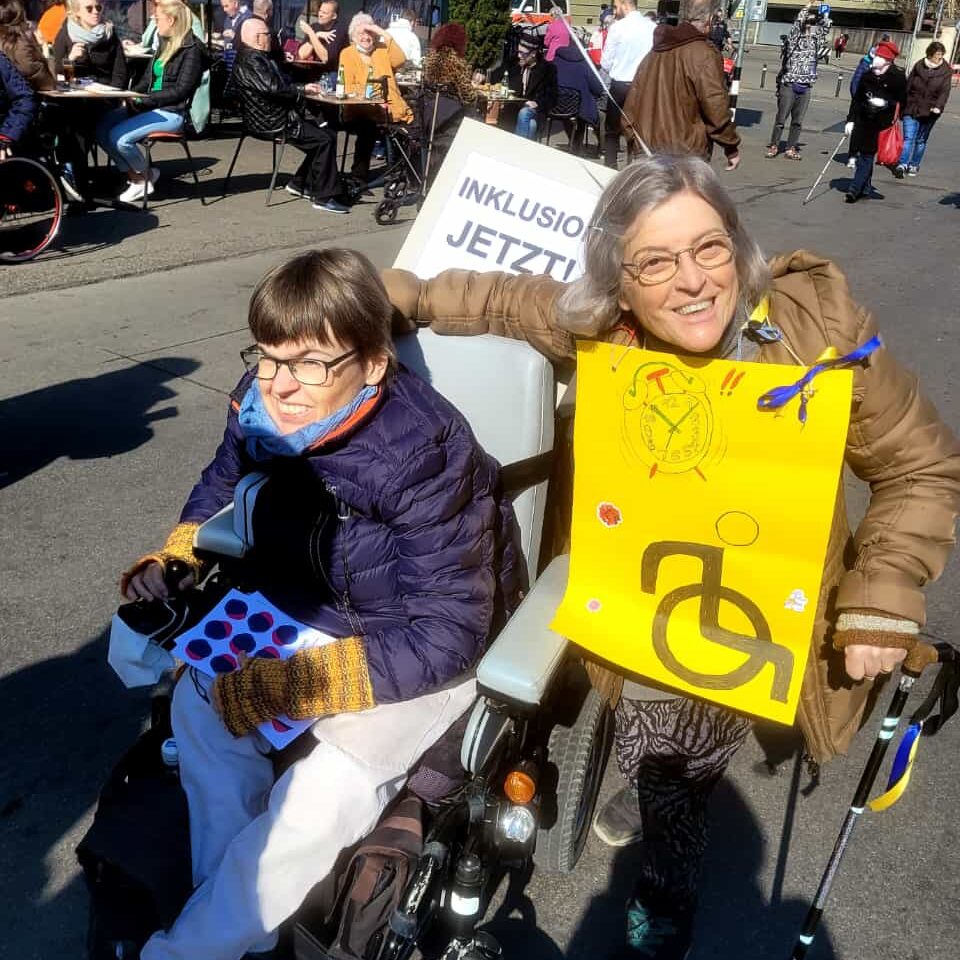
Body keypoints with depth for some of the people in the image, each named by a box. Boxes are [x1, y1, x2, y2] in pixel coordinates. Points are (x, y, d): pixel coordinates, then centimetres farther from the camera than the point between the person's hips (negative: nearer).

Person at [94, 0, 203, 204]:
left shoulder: (192, 49, -10)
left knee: (120, 136, -24)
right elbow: (148, 78, 18)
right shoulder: (165, 44, 16)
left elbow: (181, 90, -16)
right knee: (101, 127, -7)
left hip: (173, 113, -9)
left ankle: (145, 177, 1)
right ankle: (135, 176, 1)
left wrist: (144, 100, -17)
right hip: (151, 107, 9)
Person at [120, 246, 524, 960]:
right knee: (202, 700, -10)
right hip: (319, 613, 7)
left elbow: (445, 637, -29)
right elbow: (225, 485, 14)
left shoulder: (424, 453, -31)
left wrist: (296, 685, -31)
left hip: (439, 645, -6)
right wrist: (174, 557, -2)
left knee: (326, 793, -22)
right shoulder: (263, 410, -12)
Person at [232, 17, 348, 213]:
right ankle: (323, 197, -15)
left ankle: (300, 183, 13)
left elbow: (281, 83, 23)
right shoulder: (249, 61, -16)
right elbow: (273, 88, -26)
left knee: (327, 134, 7)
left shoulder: (260, 57, 19)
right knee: (324, 140, -18)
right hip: (269, 123, -11)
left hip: (278, 116, 11)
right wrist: (301, 90, -12)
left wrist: (303, 88, 5)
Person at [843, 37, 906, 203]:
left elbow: (902, 102, -4)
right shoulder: (868, 75, 7)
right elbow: (856, 99, 11)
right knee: (861, 154, 9)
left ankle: (854, 189, -5)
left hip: (882, 123, -5)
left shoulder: (898, 77, -5)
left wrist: (885, 103, -20)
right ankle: (866, 188, 23)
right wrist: (850, 120, 7)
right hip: (863, 121, 5)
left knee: (867, 155, -6)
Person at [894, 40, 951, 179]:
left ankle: (914, 165, 21)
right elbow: (908, 85, 4)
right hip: (911, 108, 0)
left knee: (921, 140, 11)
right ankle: (902, 165, -16)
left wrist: (938, 106, -24)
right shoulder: (919, 66, 0)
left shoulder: (946, 71, -2)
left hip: (929, 112, 0)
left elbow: (944, 91, -8)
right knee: (908, 137, -10)